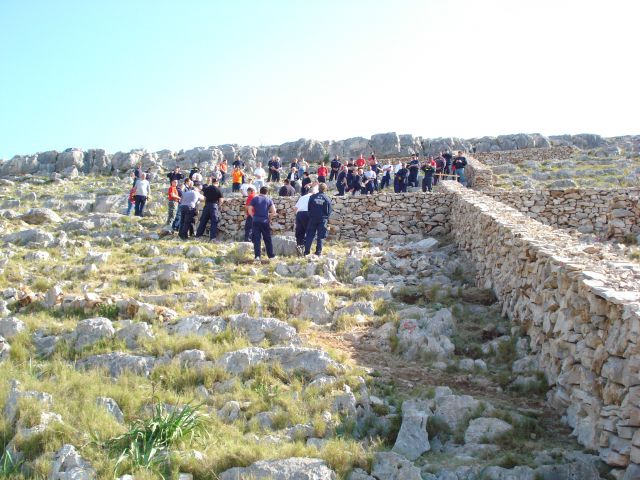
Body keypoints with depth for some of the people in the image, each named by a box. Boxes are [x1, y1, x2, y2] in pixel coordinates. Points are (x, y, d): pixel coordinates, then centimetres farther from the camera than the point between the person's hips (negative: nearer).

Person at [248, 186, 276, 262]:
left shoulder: (255, 198, 3)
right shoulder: (269, 200, 4)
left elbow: (250, 210, -4)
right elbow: (274, 211, -4)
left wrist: (254, 216, 8)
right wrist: (269, 216, 11)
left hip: (256, 221, 0)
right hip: (265, 221, 0)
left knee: (256, 239, 1)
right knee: (267, 239, 10)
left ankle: (257, 256, -6)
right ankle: (271, 255, 14)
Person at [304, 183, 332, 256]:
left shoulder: (312, 197, 0)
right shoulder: (327, 199, -2)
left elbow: (309, 208, 5)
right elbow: (329, 211, 3)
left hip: (312, 218, 1)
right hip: (323, 219, -1)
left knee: (310, 235, 5)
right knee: (320, 236, 5)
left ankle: (306, 251, 1)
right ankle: (318, 251, 4)